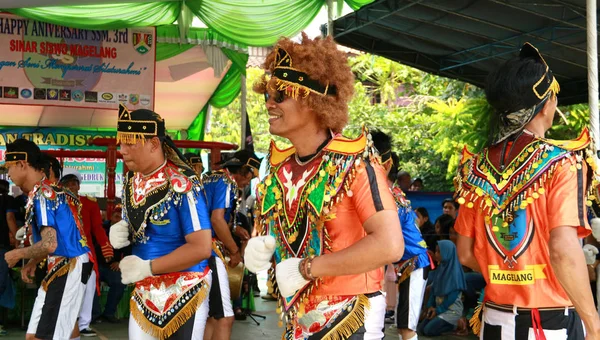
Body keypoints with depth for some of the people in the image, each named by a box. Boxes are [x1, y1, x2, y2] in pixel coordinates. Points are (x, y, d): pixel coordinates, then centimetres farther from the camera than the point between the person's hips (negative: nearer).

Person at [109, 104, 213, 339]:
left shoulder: (182, 184, -21)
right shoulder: (131, 181, 4)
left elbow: (201, 248, -24)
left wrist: (148, 267, -23)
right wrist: (120, 232, -5)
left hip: (183, 292, -7)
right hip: (144, 291, 7)